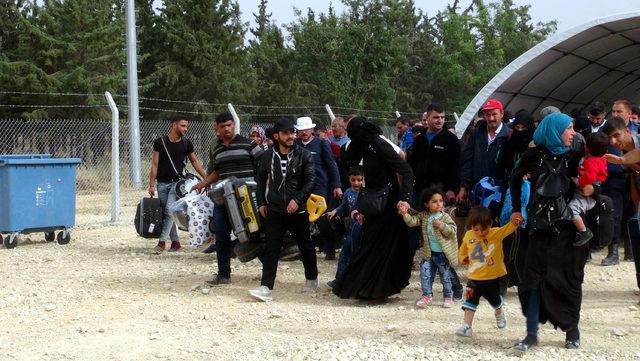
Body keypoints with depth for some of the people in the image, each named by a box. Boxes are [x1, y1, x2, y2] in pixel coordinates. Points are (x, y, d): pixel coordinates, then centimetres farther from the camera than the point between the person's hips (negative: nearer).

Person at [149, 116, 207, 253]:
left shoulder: (186, 143, 4)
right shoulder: (160, 142, -1)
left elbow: (195, 161, 15)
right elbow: (154, 164, 0)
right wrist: (151, 185, -4)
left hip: (177, 182, -1)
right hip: (162, 183, 1)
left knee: (170, 210, -17)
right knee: (165, 213, 4)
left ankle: (162, 241, -14)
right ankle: (175, 242, 14)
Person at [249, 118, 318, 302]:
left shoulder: (304, 155, -3)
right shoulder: (268, 156, 4)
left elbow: (310, 180, -7)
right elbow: (261, 179, 15)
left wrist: (297, 200, -18)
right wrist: (261, 202, 9)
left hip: (298, 210, -1)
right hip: (275, 210, 1)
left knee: (305, 246, 13)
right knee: (271, 248, -6)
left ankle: (312, 279, 33)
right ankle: (266, 287, -10)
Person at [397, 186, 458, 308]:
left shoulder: (445, 217, -9)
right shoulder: (423, 216, 0)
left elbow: (453, 231, -15)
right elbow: (412, 221, -8)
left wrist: (441, 225, -26)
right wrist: (405, 214, -23)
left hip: (443, 254, -3)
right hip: (429, 253, 3)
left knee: (445, 276, 8)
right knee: (425, 275, 2)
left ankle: (448, 297, 24)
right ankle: (427, 296, 17)